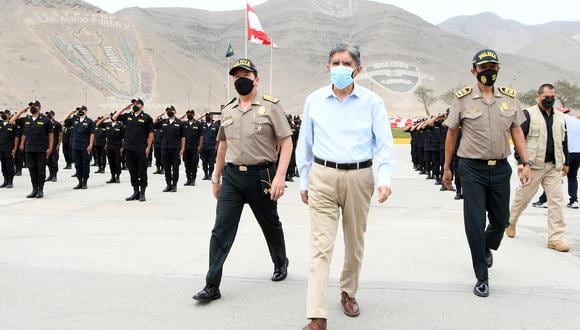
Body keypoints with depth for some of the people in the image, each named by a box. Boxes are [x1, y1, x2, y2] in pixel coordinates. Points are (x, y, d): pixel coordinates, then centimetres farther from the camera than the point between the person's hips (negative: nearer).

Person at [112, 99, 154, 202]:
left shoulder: (146, 117, -1)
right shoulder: (127, 116, 13)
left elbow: (150, 133, -3)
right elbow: (114, 117, 12)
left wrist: (148, 147, -9)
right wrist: (125, 108, 8)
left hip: (141, 149, -5)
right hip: (129, 148, 5)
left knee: (142, 172, 1)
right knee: (132, 171, 10)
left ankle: (142, 193, 9)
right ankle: (135, 192, 18)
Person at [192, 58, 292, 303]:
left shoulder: (270, 106, -4)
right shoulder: (227, 111, 10)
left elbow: (286, 142, -8)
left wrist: (280, 176, -18)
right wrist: (216, 178, 20)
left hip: (261, 176, -3)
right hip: (231, 175, 3)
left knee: (271, 225, 16)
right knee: (221, 230, -4)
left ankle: (280, 264, 42)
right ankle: (212, 286, 0)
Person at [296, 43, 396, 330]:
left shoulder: (372, 102, -3)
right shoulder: (314, 100, 2)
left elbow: (385, 144, -4)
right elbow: (304, 144, 9)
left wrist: (385, 179, -18)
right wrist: (304, 181, 10)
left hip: (359, 177, 1)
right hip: (323, 176, 0)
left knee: (355, 242, 17)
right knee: (321, 245, -6)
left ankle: (348, 292, 41)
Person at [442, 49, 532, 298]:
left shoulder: (509, 98, 6)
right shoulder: (462, 99, -3)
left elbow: (517, 131, 11)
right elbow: (451, 134, 3)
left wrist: (526, 163, 3)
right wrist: (446, 168, 5)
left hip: (500, 168, 3)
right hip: (472, 169, -3)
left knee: (500, 220, 14)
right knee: (475, 223, -3)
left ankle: (486, 248, 47)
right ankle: (482, 277, 11)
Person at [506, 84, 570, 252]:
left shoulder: (560, 117, 13)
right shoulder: (529, 114, -6)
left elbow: (563, 141, 20)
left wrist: (565, 162, 17)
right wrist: (520, 161, -15)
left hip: (553, 166, 5)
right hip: (533, 165, -5)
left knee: (557, 200, -1)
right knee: (523, 197, 8)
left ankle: (555, 238, 3)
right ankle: (510, 222, 34)